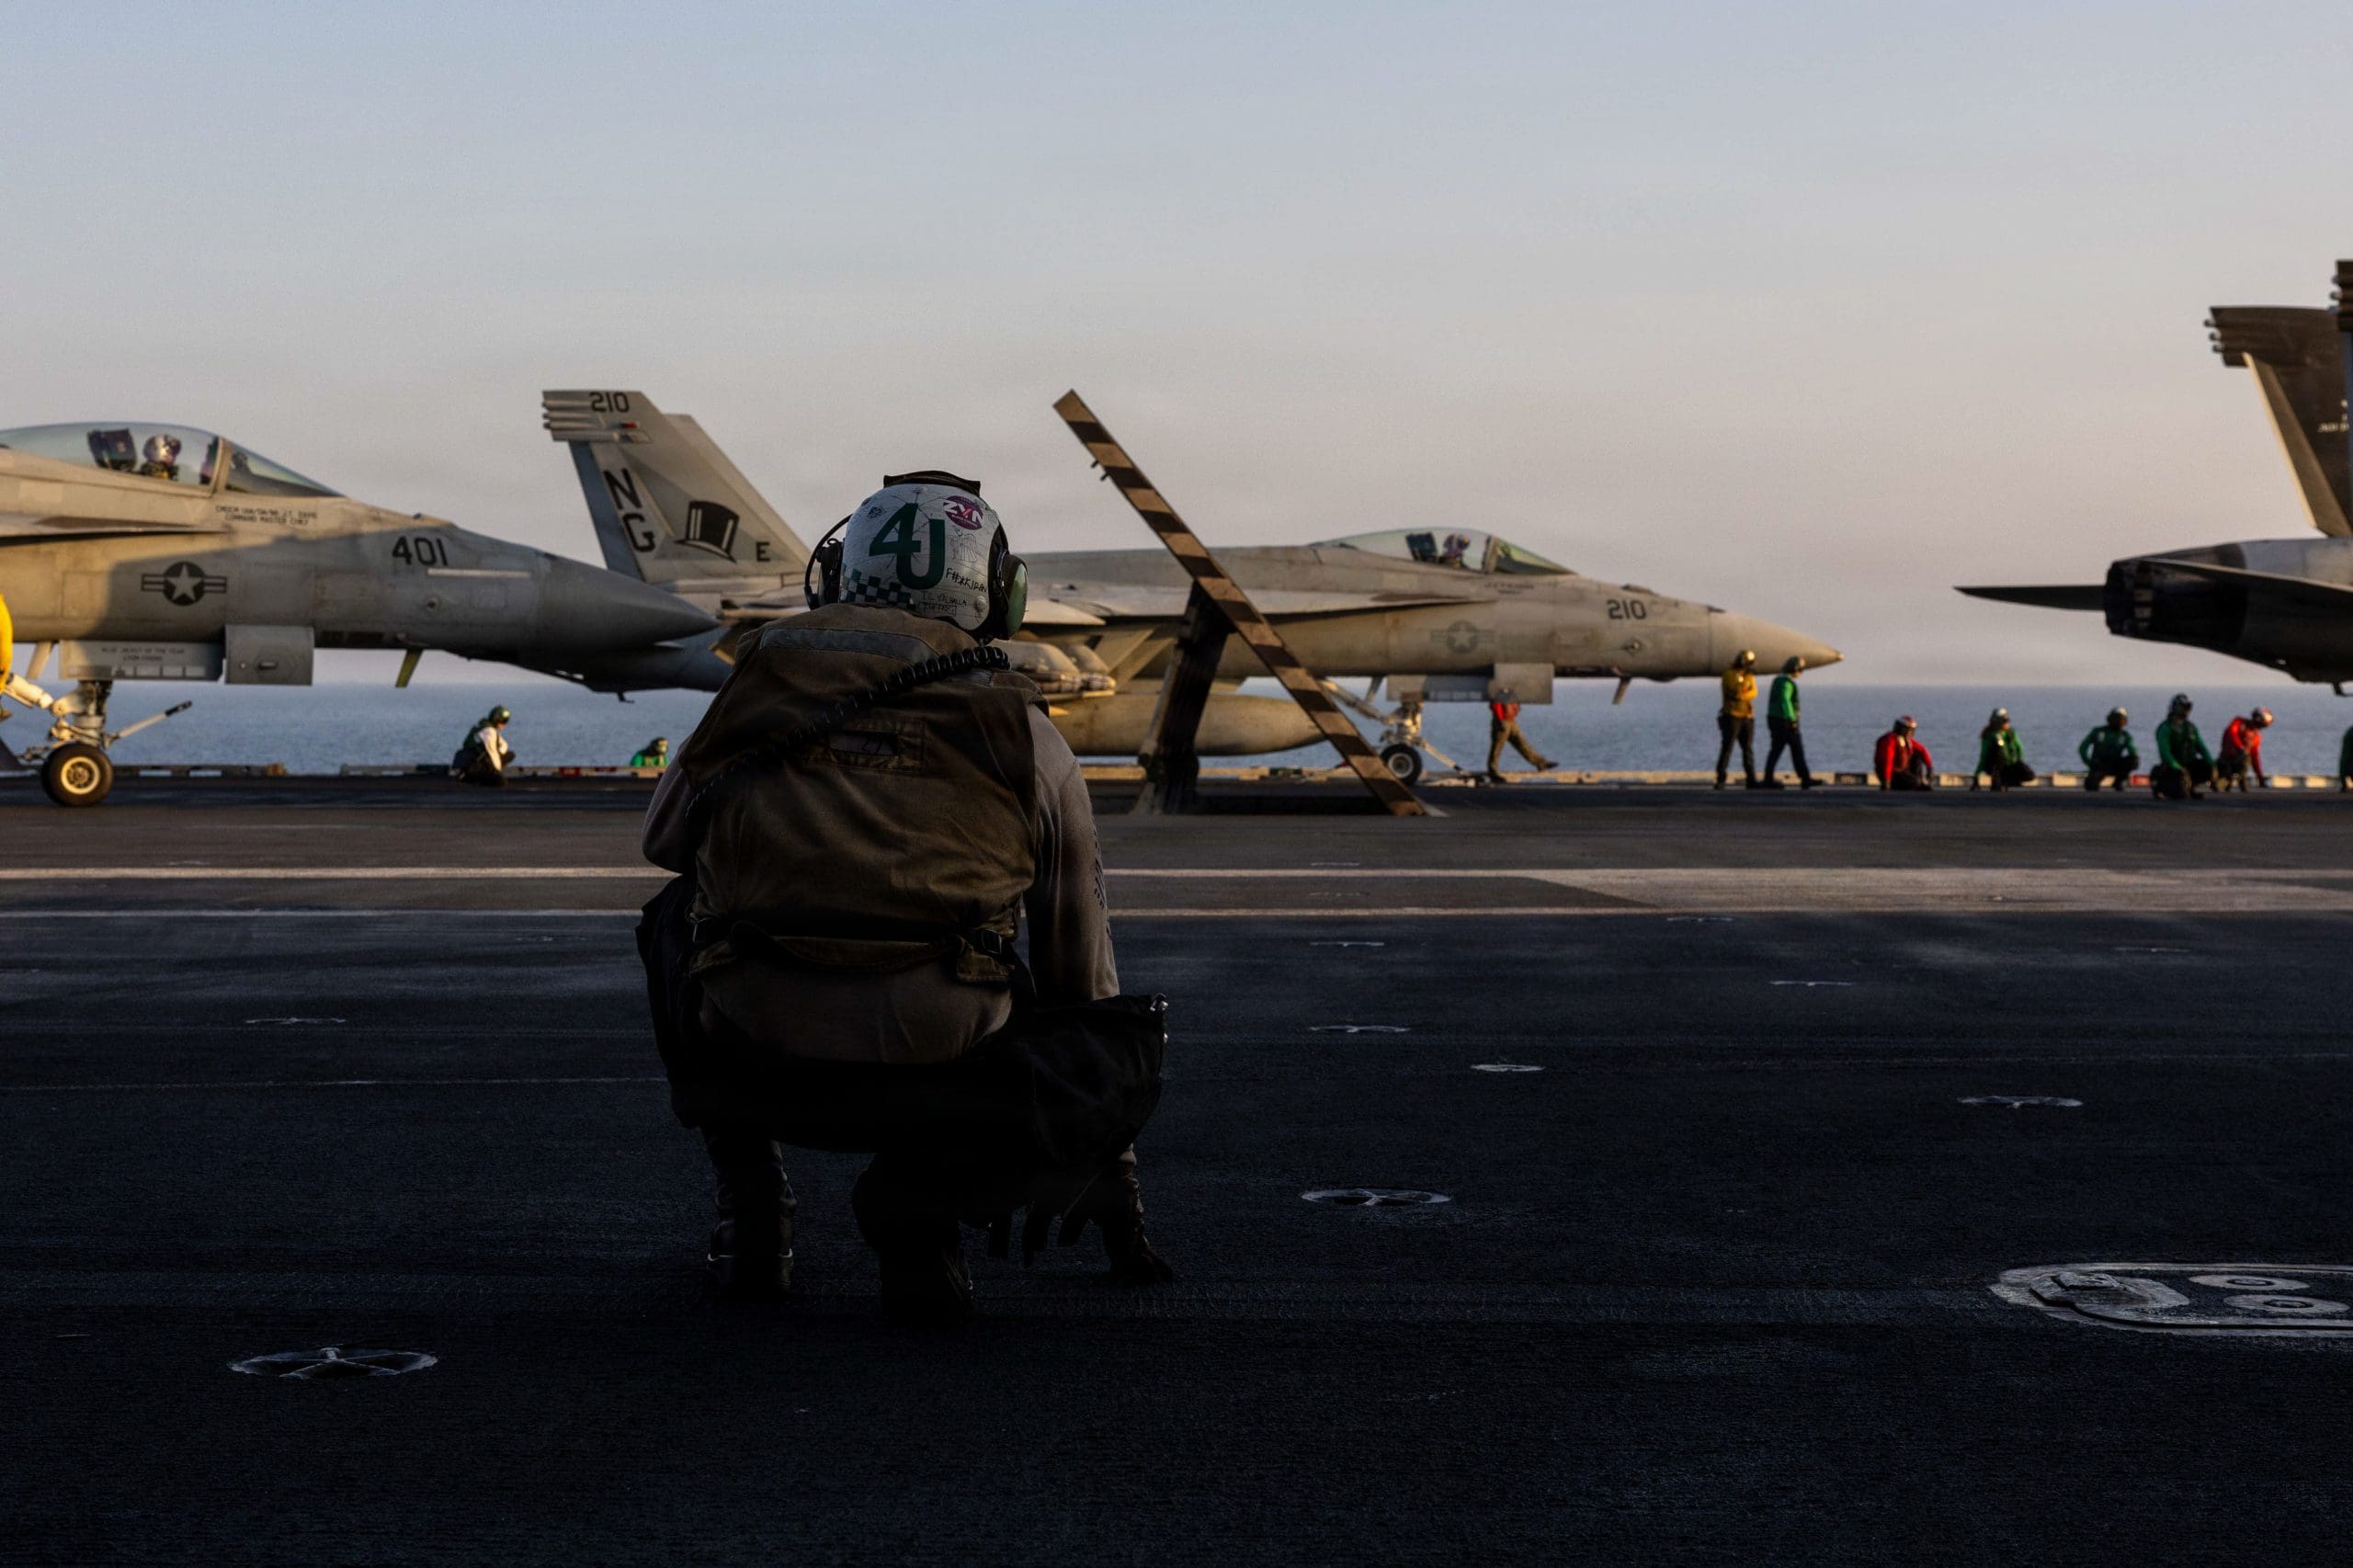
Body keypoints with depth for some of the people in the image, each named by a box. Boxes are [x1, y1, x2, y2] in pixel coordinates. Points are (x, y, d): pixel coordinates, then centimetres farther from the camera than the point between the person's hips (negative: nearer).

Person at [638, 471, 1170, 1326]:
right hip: (939, 1077, -2)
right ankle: (921, 1198, 0)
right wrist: (1113, 1189, 37)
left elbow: (664, 835, 34)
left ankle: (750, 1208, 24)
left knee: (678, 915, 35)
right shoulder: (1027, 734, 16)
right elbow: (1082, 974, 25)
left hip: (752, 1056, 2)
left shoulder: (765, 670, 18)